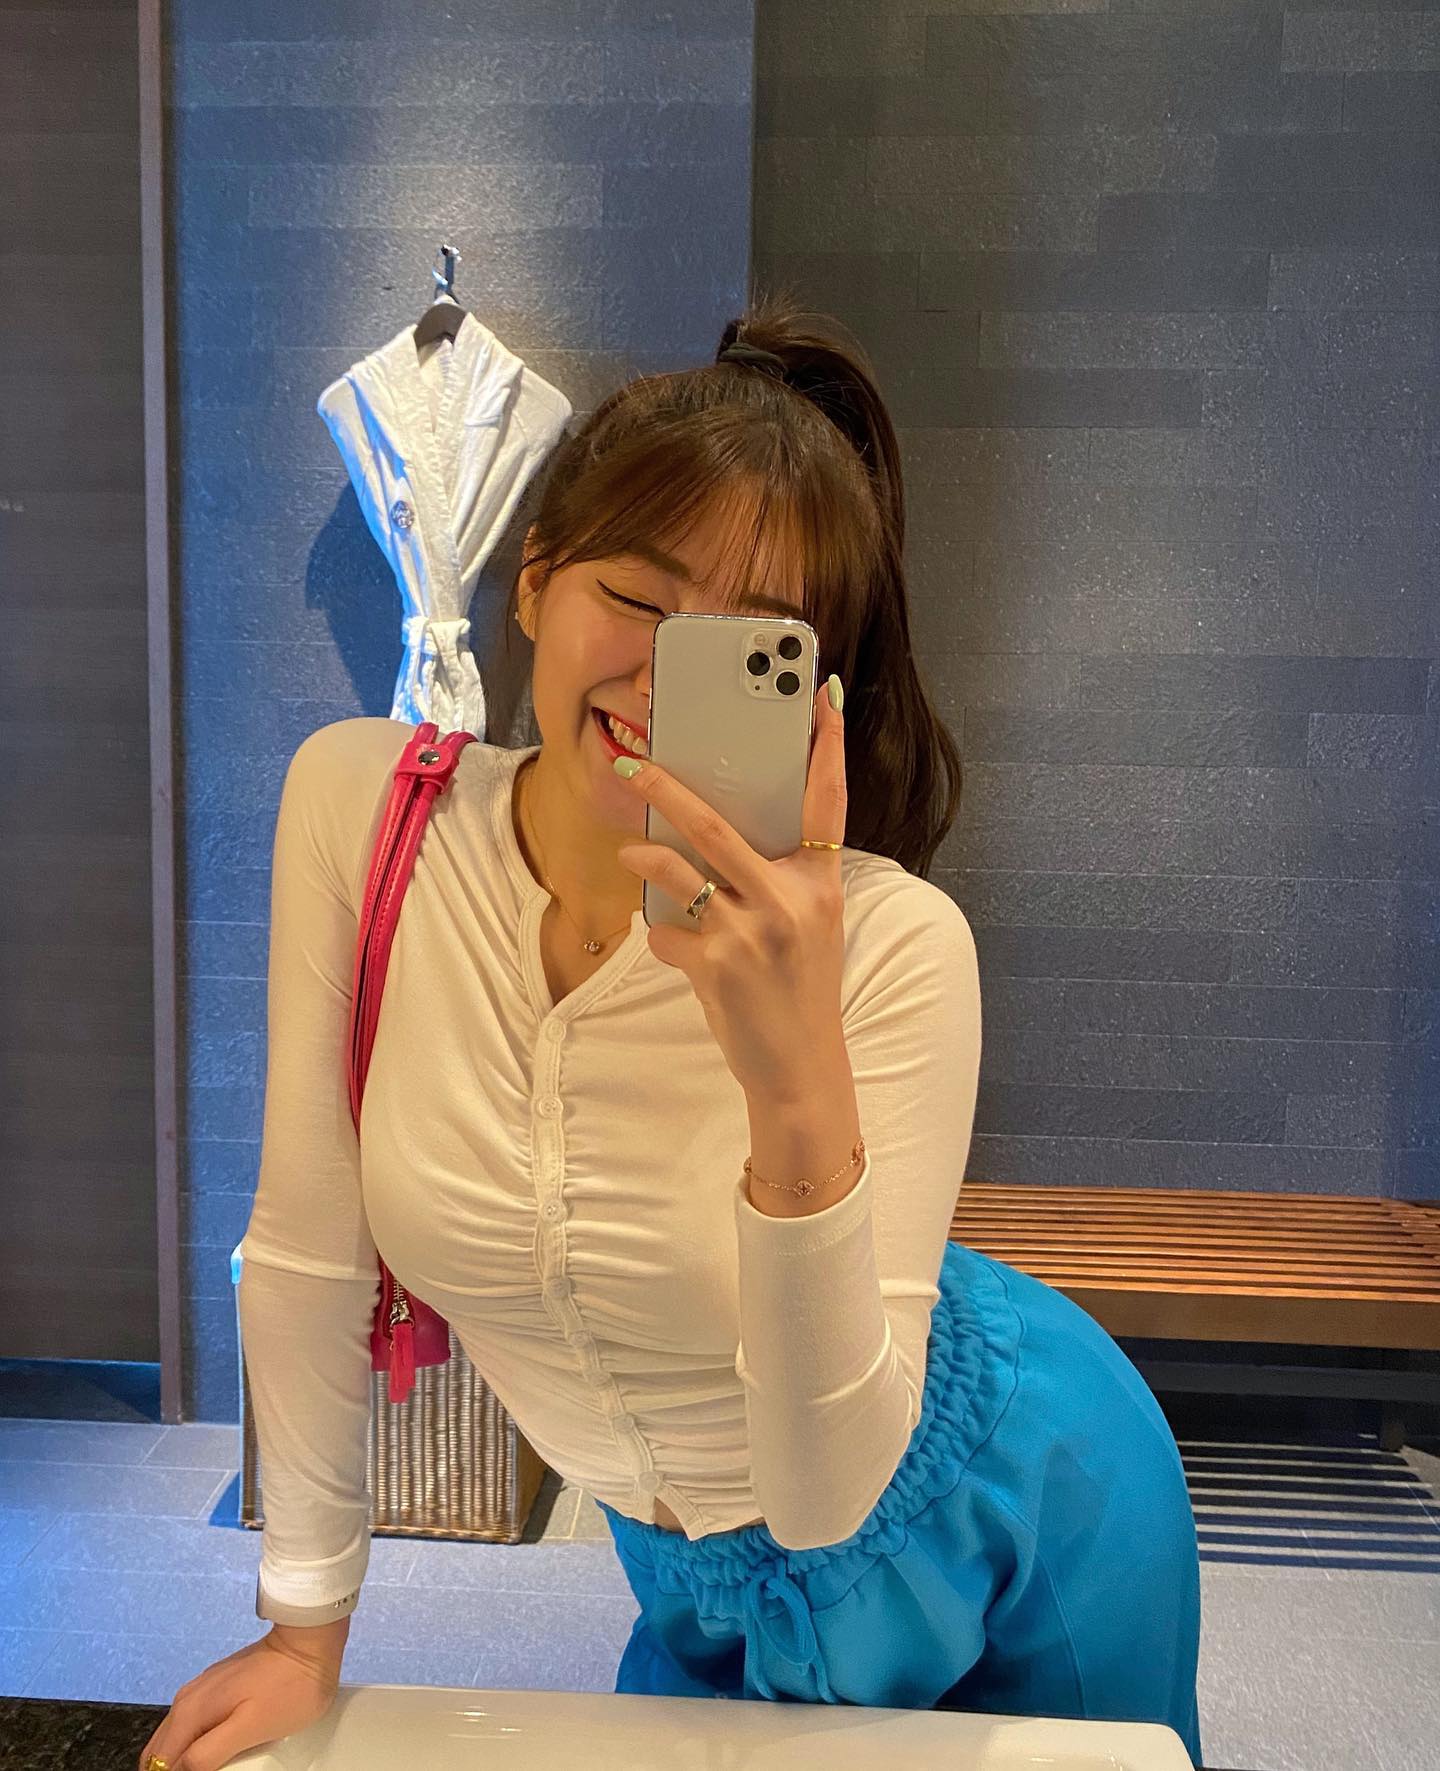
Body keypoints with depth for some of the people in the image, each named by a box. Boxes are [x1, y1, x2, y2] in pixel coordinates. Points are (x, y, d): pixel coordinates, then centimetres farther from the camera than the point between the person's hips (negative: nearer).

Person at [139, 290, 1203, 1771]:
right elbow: (307, 1248, -13)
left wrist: (800, 1091, -48)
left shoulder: (892, 944, -32)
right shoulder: (357, 803, -23)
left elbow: (828, 1495, -31)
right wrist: (306, 1632, -3)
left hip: (1004, 1522, -1)